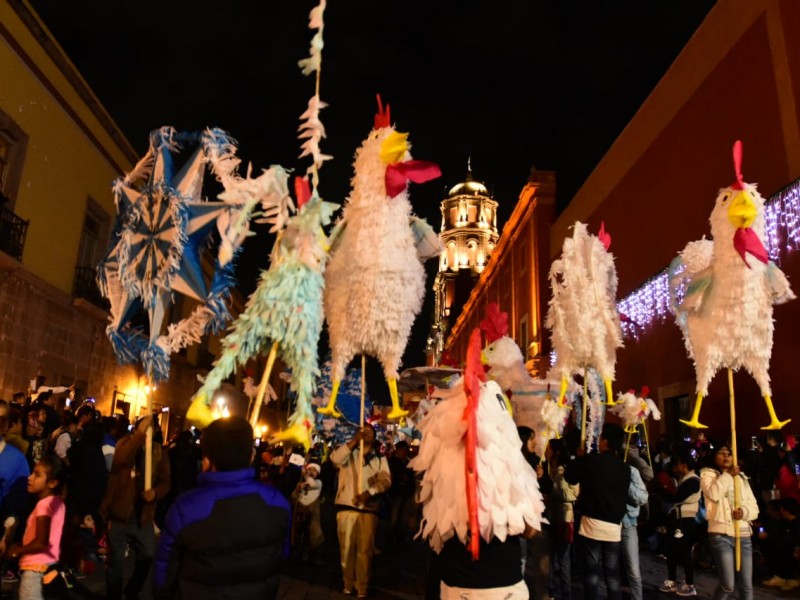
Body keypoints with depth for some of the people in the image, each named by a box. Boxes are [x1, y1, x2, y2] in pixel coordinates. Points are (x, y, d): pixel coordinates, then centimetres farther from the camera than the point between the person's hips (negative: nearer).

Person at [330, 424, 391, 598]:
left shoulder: (380, 459, 11)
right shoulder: (348, 452, 8)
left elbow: (385, 480, -4)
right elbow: (335, 458, -15)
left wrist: (368, 493, -20)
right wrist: (354, 441, -23)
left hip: (369, 509, 1)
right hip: (346, 507, 0)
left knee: (365, 549, 2)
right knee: (347, 548, 6)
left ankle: (362, 587, 13)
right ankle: (348, 583, 21)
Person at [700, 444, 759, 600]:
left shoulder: (741, 478, 18)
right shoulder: (708, 474, 3)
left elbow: (754, 507, 13)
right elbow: (714, 494, -17)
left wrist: (744, 511, -9)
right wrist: (728, 474, -9)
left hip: (743, 535, 5)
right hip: (721, 534, -5)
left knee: (747, 586, 6)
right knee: (727, 586, -9)